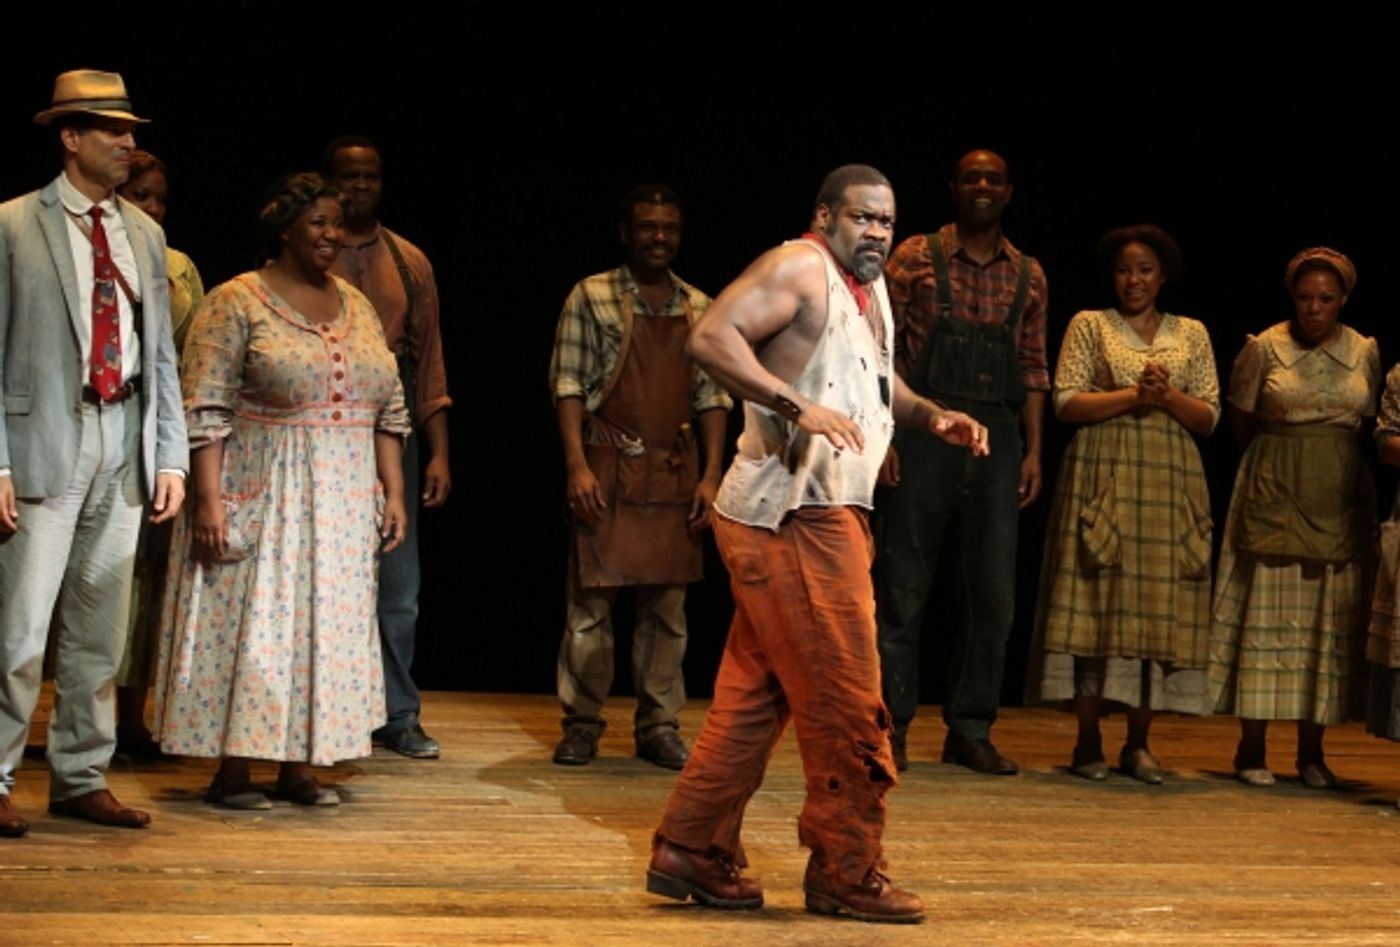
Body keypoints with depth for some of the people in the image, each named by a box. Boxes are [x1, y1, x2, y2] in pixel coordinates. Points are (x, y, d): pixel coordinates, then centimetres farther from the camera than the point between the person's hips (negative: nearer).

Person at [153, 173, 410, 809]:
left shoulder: (356, 307, 11)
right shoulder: (237, 303, -6)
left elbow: (389, 409, 13)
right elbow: (206, 410, -12)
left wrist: (393, 492, 6)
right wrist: (208, 498, -19)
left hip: (341, 505, 6)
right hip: (259, 498, -6)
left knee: (327, 625, 7)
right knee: (250, 624, -2)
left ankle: (299, 764, 14)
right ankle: (232, 768, 5)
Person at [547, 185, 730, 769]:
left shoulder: (699, 309, 10)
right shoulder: (592, 298, 0)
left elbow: (713, 396, 10)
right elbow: (568, 384, -4)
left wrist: (711, 474, 1)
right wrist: (577, 465, -13)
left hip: (675, 473, 3)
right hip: (608, 468, -3)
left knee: (667, 604, 5)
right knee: (590, 599, 0)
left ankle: (659, 725, 13)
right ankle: (582, 724, 8)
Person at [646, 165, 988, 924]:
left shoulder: (870, 288, 19)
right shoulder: (799, 268, -10)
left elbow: (877, 382, 32)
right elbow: (712, 338, -23)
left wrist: (930, 416, 13)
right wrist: (799, 407, -30)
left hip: (824, 516, 10)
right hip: (793, 516, -10)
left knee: (756, 695, 12)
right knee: (846, 698, -6)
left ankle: (692, 855, 18)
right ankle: (847, 875, 4)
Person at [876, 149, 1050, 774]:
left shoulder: (1028, 275, 12)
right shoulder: (915, 258, 1)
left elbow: (1033, 368, 13)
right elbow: (883, 349, -2)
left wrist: (1034, 451, 7)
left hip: (996, 439, 4)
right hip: (925, 430, -4)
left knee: (993, 592, 5)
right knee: (904, 584, 0)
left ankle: (971, 732, 14)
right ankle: (890, 728, 8)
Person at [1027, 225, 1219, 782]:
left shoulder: (1191, 334, 15)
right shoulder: (1089, 326, 8)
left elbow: (1209, 418, 8)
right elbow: (1067, 403, -3)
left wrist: (1168, 396, -10)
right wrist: (1135, 394, -12)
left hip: (1169, 485, 2)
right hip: (1103, 480, -2)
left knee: (1160, 606, -1)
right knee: (1096, 603, -6)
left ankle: (1138, 743, 6)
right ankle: (1088, 742, -1)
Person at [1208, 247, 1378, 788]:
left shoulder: (1365, 353, 5)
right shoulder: (1263, 349, -2)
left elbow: (1365, 425, 14)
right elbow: (1241, 424, 8)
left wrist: (1329, 466, 10)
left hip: (1339, 504, 3)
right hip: (1275, 499, -2)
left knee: (1330, 623, 3)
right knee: (1266, 617, -3)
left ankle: (1312, 752, 9)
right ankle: (1251, 749, 2)